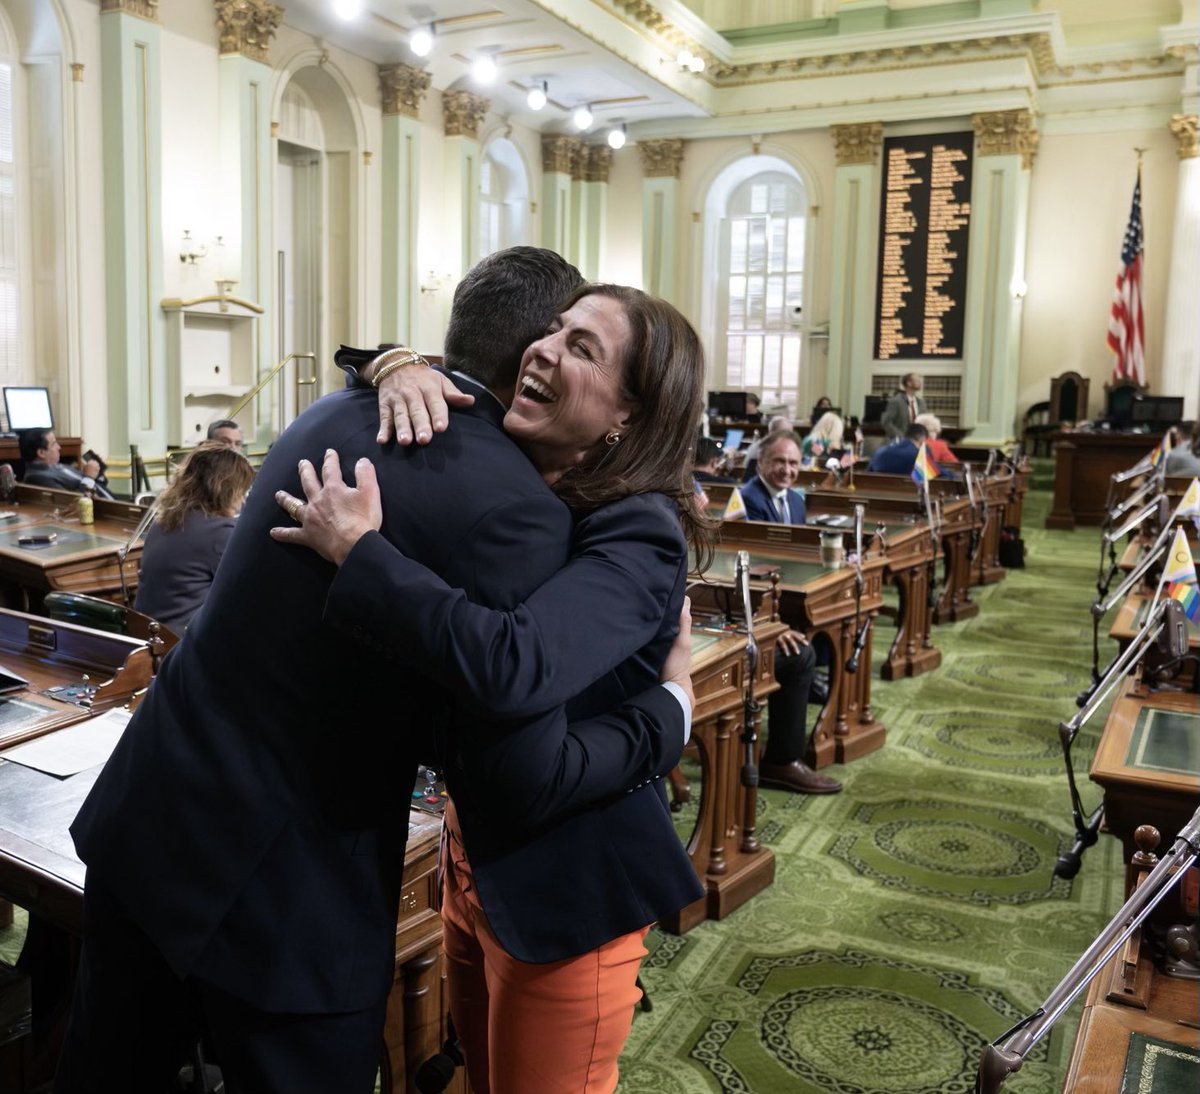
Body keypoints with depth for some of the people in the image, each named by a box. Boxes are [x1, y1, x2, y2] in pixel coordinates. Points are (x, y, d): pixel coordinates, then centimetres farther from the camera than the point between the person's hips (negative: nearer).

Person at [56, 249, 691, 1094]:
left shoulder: (338, 413, 4)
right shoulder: (518, 508, -21)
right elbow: (533, 771, -20)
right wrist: (673, 707, -5)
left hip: (142, 815, 7)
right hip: (286, 888, -7)